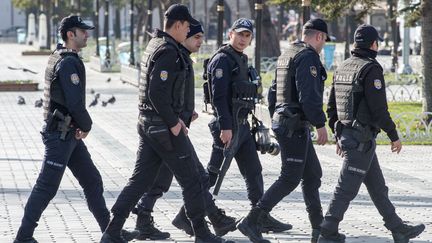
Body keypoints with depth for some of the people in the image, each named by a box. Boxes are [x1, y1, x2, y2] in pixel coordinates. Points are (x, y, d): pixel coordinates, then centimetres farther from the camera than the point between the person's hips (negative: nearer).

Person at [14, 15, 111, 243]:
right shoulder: (68, 62, -18)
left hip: (70, 133, 10)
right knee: (46, 187, -6)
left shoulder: (58, 57, 13)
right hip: (61, 135, -10)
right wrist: (86, 126, -7)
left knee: (92, 181, 14)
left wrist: (79, 126, 5)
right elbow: (75, 102, -23)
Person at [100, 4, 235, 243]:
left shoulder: (154, 45, 14)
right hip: (164, 127, -9)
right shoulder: (168, 51, -18)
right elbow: (157, 93, -25)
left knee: (140, 179, 9)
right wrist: (173, 123, -17)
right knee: (191, 179, 3)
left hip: (148, 124, 10)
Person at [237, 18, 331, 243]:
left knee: (312, 174, 13)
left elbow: (274, 92, 21)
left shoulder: (286, 55, 17)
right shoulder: (307, 56, -14)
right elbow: (309, 95, -23)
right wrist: (320, 124, -20)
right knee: (290, 179, -8)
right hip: (295, 125, -10)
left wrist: (275, 120, 25)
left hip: (282, 121, 10)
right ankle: (251, 222, -10)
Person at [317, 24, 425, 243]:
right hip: (362, 139, -9)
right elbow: (378, 108, -19)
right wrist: (394, 136, -10)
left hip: (345, 134, 9)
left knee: (377, 186, 15)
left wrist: (338, 137, 23)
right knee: (347, 188, -6)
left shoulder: (342, 68, 12)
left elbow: (332, 107, 16)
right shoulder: (371, 69, -15)